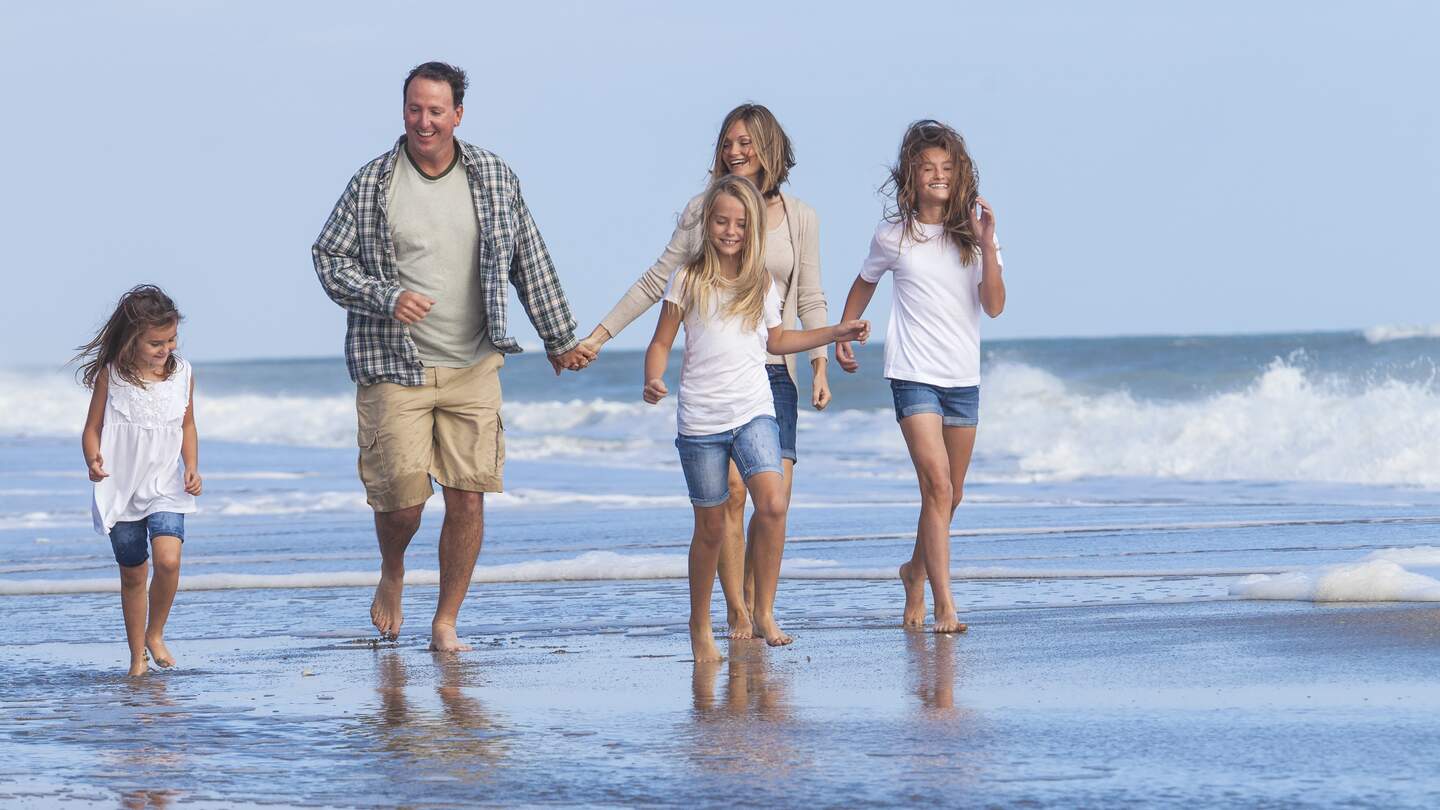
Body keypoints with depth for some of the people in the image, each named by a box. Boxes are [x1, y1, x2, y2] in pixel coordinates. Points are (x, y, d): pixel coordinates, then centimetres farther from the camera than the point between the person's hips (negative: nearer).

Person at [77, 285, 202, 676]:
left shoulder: (182, 373, 0)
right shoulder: (111, 375, -8)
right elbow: (93, 427, -2)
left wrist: (192, 466, -1)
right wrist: (93, 460, -22)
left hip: (165, 487, 1)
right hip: (121, 489, -1)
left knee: (168, 559, -20)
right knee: (133, 574, 8)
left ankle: (155, 633, 3)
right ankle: (138, 657, 21)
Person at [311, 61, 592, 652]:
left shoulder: (494, 178, 4)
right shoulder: (372, 184, -3)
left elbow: (530, 263, 12)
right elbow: (329, 258, 1)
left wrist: (559, 340, 17)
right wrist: (386, 298, -15)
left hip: (473, 367, 2)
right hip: (393, 368, -2)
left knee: (469, 497, -4)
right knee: (402, 499, -6)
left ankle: (446, 622, 10)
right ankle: (392, 575, 27)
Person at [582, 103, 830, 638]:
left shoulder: (800, 218, 9)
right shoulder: (703, 209, 6)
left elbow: (811, 302, 12)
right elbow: (657, 282, 10)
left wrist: (821, 367, 1)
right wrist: (599, 335, 7)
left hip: (774, 369, 2)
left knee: (777, 490, -9)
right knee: (731, 489, -10)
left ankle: (755, 604, 5)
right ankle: (735, 613, -5)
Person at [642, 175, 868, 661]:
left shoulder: (761, 284, 9)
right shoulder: (689, 280, 1)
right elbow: (662, 342, 5)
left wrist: (837, 333, 20)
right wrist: (653, 380, -15)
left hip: (754, 414, 2)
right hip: (700, 420, -2)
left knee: (773, 503, -22)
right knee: (711, 528, 1)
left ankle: (764, 612, -11)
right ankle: (700, 627, 19)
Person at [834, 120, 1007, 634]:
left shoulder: (973, 233, 2)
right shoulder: (894, 237, 0)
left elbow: (994, 306, -7)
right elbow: (865, 284, 19)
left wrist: (986, 244, -16)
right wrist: (842, 336, 15)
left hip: (963, 379, 4)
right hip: (914, 375, -3)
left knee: (951, 496, 13)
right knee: (937, 486, -18)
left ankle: (916, 573, 40)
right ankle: (944, 606, -20)